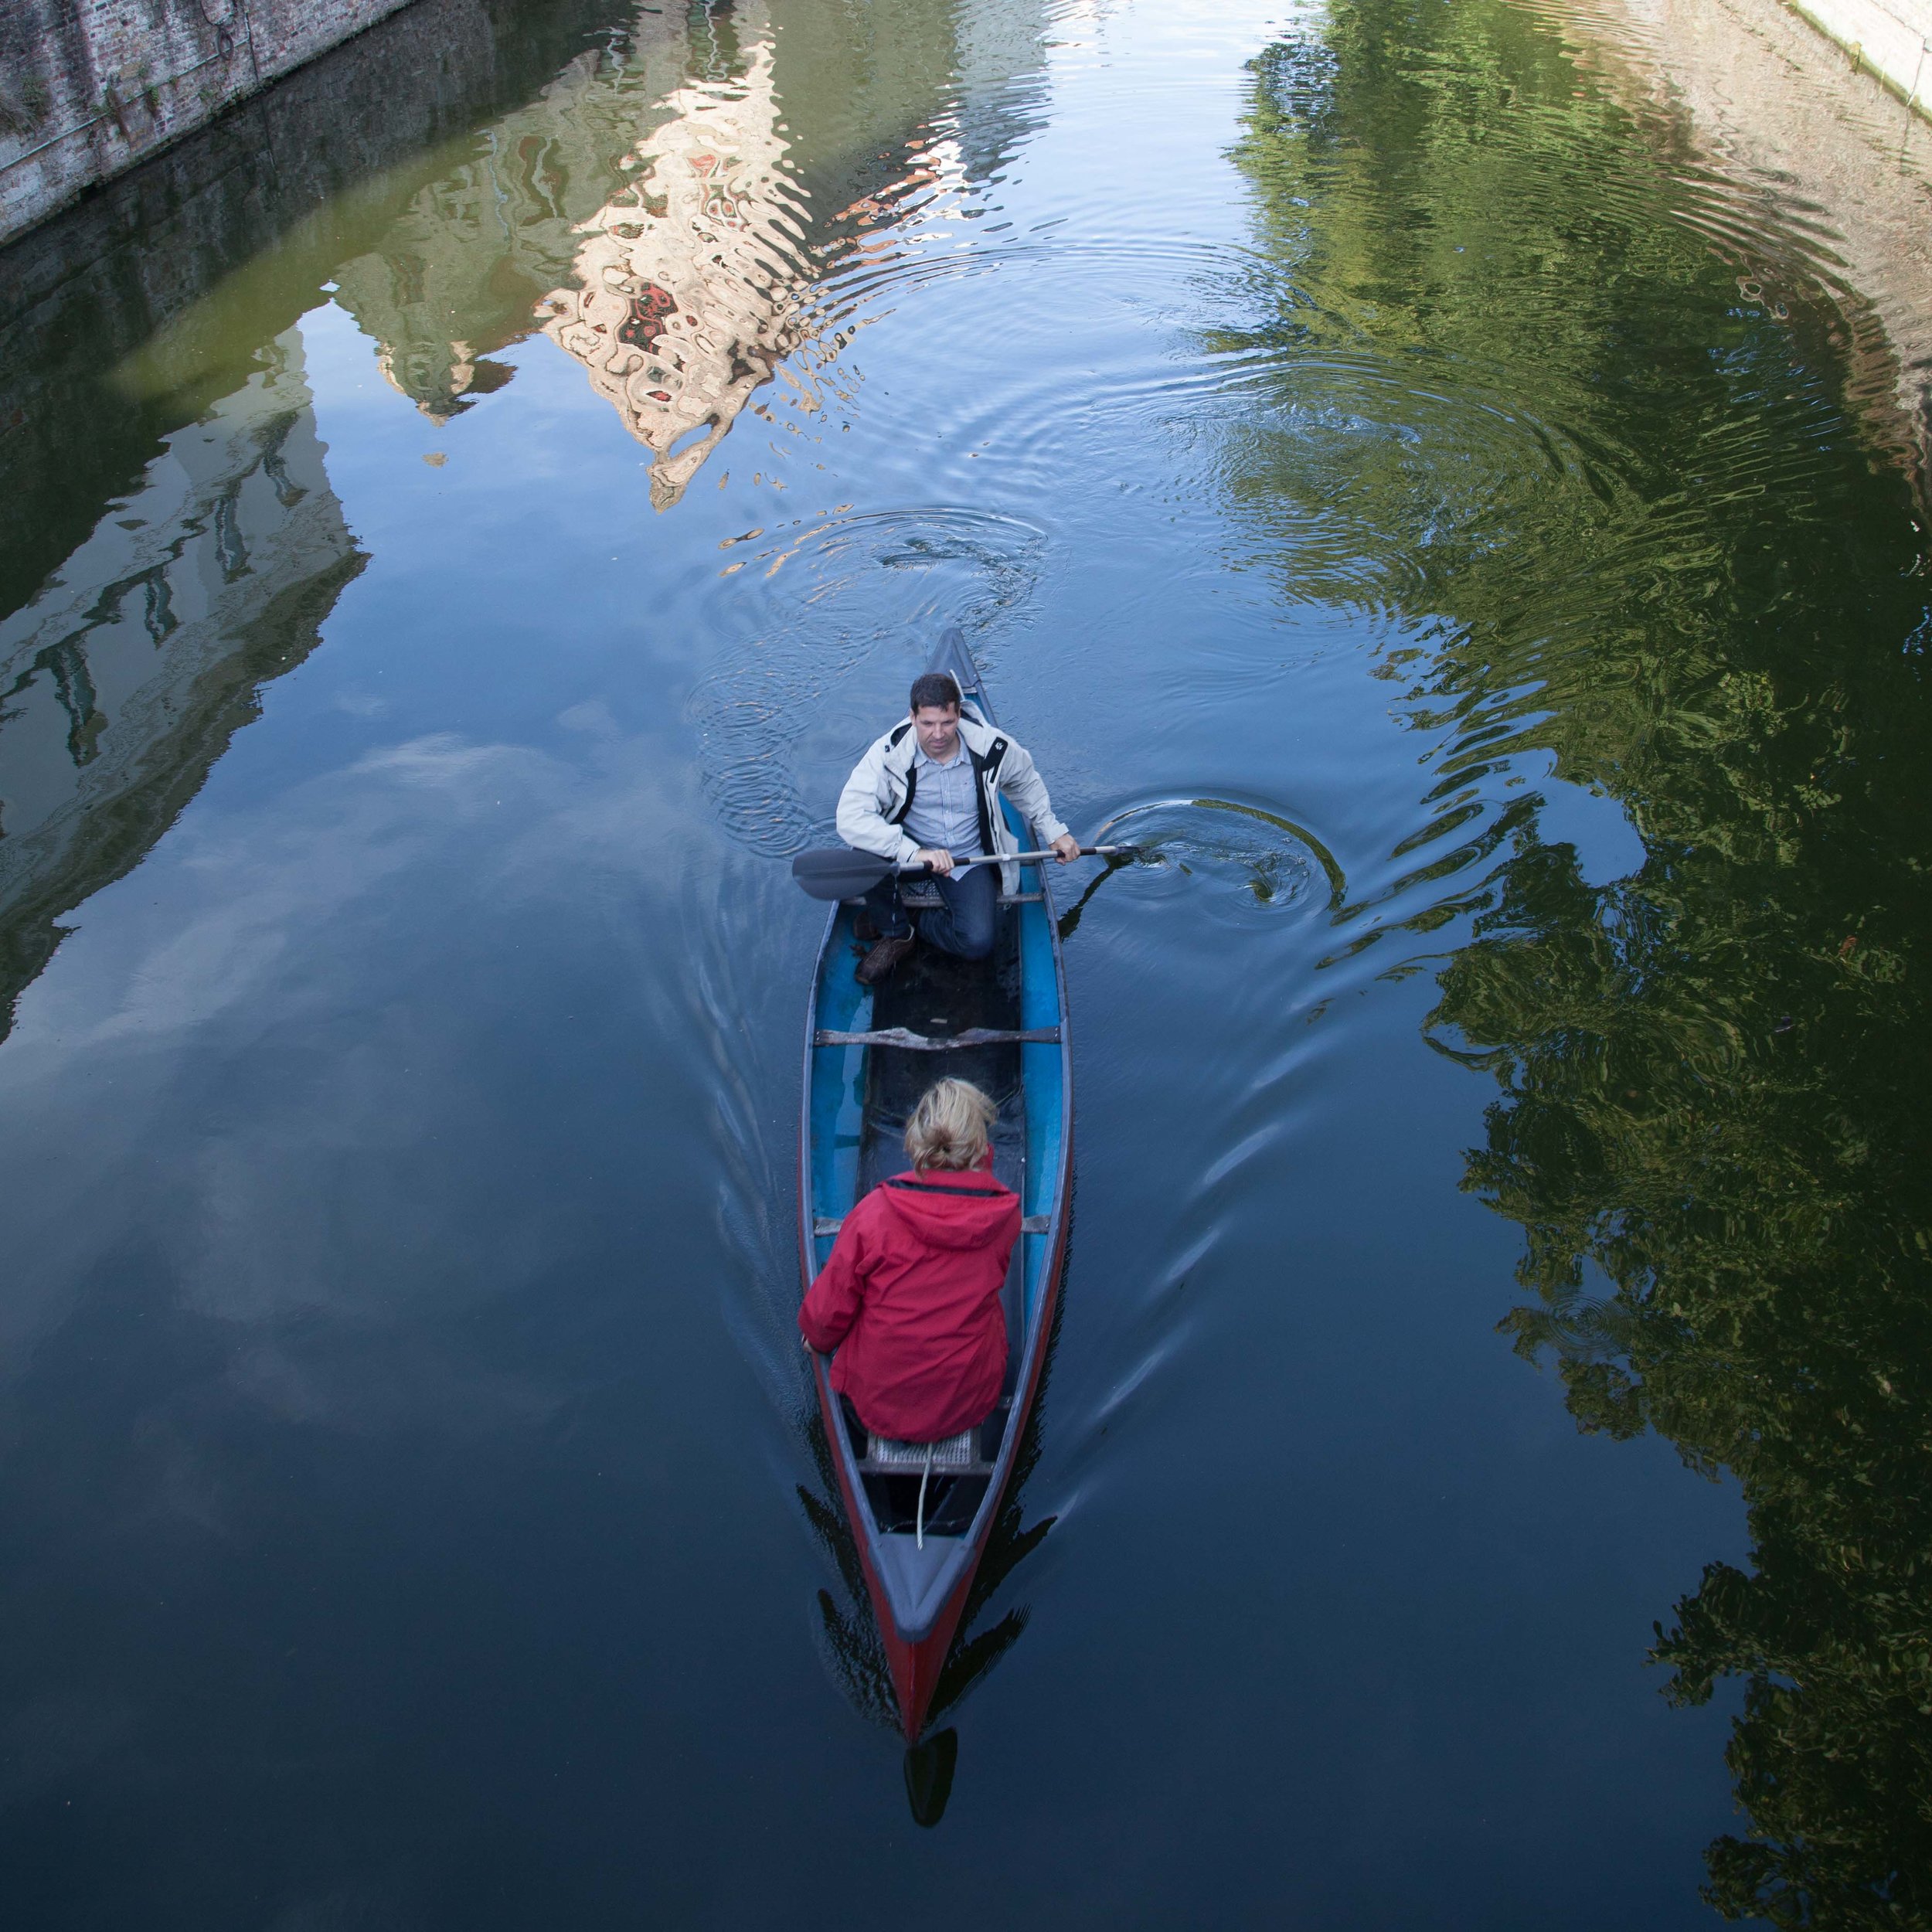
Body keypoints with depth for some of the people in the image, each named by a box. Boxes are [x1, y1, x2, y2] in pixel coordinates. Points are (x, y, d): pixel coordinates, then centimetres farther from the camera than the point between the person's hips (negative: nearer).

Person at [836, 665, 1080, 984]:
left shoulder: (993, 749, -15)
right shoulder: (889, 753, -22)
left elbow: (1026, 784, 9)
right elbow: (850, 817, -35)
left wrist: (1053, 831, 9)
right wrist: (913, 852, -44)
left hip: (970, 856, 1)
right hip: (909, 847, 0)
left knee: (977, 943, -21)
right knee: (867, 853, -34)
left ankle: (924, 926, 13)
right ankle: (896, 933, -7)